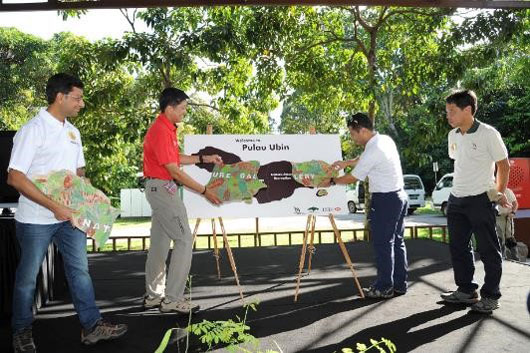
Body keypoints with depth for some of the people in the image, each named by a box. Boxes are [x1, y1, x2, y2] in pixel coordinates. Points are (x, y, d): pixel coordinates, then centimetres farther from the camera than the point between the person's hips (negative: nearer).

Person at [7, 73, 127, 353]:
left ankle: (92, 326, 18)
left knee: (80, 270, 9)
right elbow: (15, 177, -19)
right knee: (28, 277, 9)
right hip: (36, 218, -6)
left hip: (70, 215, 7)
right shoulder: (33, 130, -14)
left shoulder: (72, 131, 9)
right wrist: (54, 207, -23)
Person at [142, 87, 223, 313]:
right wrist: (204, 191, -17)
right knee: (184, 240, -8)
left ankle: (154, 296, 22)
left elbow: (175, 158, 19)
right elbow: (174, 171, -21)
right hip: (162, 187, -10)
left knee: (160, 241, 13)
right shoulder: (161, 132, -19)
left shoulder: (166, 128, 12)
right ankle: (172, 299, -3)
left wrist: (204, 159, 12)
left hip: (159, 189, 10)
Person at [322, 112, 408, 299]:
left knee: (382, 244, 0)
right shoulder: (386, 139, 8)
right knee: (397, 241, 13)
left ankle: (384, 287, 8)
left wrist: (331, 181, 3)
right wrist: (346, 163, 17)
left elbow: (352, 178, -11)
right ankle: (400, 284, 21)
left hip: (385, 200, -9)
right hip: (399, 195, 9)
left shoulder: (373, 151, -20)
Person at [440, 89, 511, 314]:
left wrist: (500, 193, 0)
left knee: (488, 249, 3)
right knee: (458, 247, 13)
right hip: (456, 200, 7)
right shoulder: (453, 136, 8)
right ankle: (466, 290, 27)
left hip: (480, 200, -7)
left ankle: (490, 296, 15)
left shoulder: (488, 134, -12)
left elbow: (503, 164, -5)